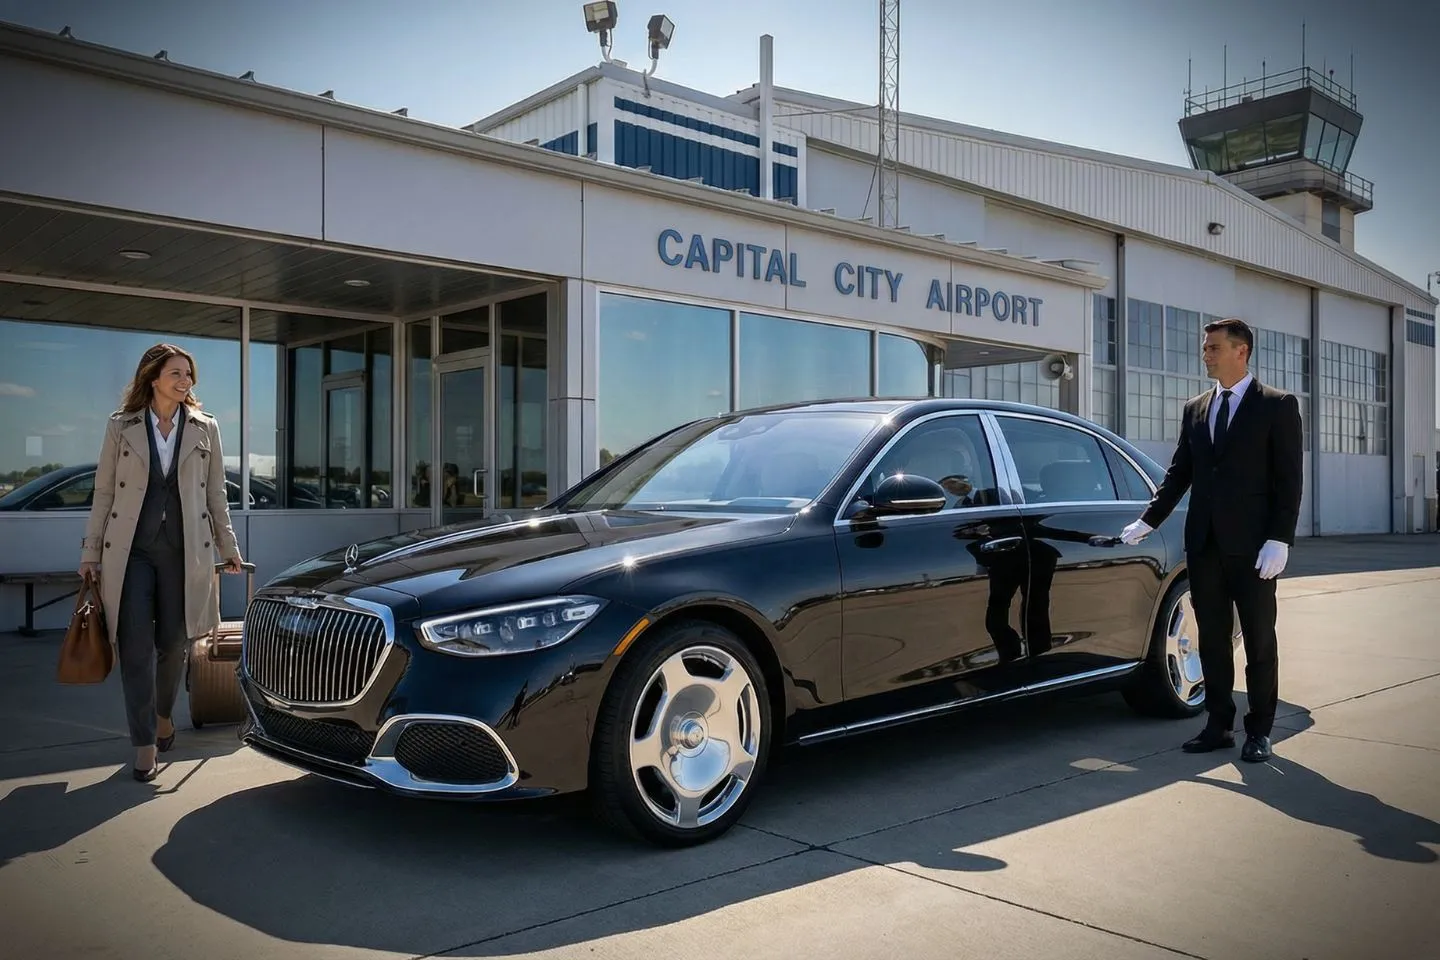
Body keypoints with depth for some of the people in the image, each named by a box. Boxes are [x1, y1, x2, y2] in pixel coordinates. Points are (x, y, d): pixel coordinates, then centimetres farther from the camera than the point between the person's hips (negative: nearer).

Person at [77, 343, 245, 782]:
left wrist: (228, 547, 9)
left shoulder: (205, 428, 6)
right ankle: (144, 743, 4)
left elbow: (216, 494, 10)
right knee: (136, 648, -3)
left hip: (183, 551, 1)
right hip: (130, 551, -1)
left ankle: (164, 714, 34)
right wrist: (91, 552, 3)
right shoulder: (121, 426, 3)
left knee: (173, 643, 8)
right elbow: (103, 492, 5)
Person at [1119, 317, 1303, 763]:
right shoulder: (1194, 409, 12)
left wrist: (1279, 540, -14)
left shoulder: (1278, 406, -1)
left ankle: (1259, 731, 15)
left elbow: (1289, 478, -6)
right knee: (1212, 637, 9)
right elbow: (1179, 472, 15)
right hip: (1204, 542, 5)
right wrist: (1148, 520, 8)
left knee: (1259, 638, 5)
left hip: (1252, 543, -4)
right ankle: (1219, 725, 18)